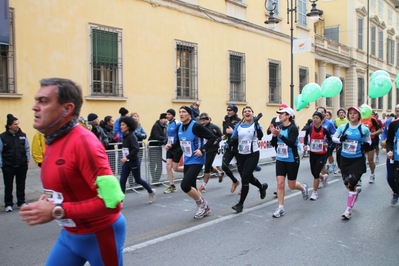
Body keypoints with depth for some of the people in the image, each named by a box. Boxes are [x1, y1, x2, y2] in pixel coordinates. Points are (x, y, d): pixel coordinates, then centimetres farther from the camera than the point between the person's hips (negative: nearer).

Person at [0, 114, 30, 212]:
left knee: (21, 185, 12)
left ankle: (21, 202, 26)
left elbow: (27, 149, 5)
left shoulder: (23, 135, -1)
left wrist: (27, 161, 1)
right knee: (8, 186, 8)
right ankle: (8, 204, 20)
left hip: (22, 166, 2)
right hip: (8, 166, -2)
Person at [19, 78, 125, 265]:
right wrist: (50, 199, -3)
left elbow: (112, 201, -31)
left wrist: (57, 211, -28)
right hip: (69, 234, 8)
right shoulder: (52, 141, 1)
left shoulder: (83, 142, -26)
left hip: (100, 235, -8)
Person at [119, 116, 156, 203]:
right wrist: (124, 158, 10)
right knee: (122, 181, -1)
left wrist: (127, 157, -32)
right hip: (126, 162, 7)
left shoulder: (131, 136, -17)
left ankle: (151, 192, 33)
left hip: (134, 162, -7)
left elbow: (136, 149, -28)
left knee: (138, 180, 9)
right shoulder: (125, 136, 5)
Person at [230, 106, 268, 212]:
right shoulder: (238, 125, 3)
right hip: (240, 155, 5)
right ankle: (262, 187, 48)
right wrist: (232, 139, -18)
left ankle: (240, 204, 1)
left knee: (245, 178, -10)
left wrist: (257, 124, -39)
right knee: (248, 177, 16)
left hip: (253, 155, -5)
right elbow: (232, 139, 7)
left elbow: (260, 136, -24)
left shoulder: (255, 124, -7)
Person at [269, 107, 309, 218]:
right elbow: (273, 144, 1)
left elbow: (291, 143, -28)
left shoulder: (293, 128, -15)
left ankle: (303, 187, 43)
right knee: (280, 184, -2)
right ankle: (280, 208, 7)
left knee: (292, 185, 9)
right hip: (280, 159, 5)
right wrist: (274, 134, -16)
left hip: (292, 160, -4)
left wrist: (280, 135, -37)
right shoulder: (279, 127, 1)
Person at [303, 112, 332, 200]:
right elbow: (306, 138, 9)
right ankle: (324, 177, 51)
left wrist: (327, 144, -18)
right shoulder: (309, 129, -8)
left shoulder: (324, 130, -11)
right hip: (312, 154, 3)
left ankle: (315, 192, 8)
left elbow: (330, 140, 3)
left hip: (322, 155, -3)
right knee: (314, 172, 14)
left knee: (316, 173, -9)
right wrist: (305, 145, -9)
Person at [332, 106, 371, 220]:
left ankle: (348, 210, 5)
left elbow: (368, 141, 10)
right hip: (345, 159, 3)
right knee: (347, 184, 14)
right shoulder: (342, 127, -2)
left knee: (351, 184, -9)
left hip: (358, 160, -3)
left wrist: (366, 145, -12)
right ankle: (356, 189, 52)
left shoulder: (364, 129, -5)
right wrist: (340, 139, -15)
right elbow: (333, 138, 7)